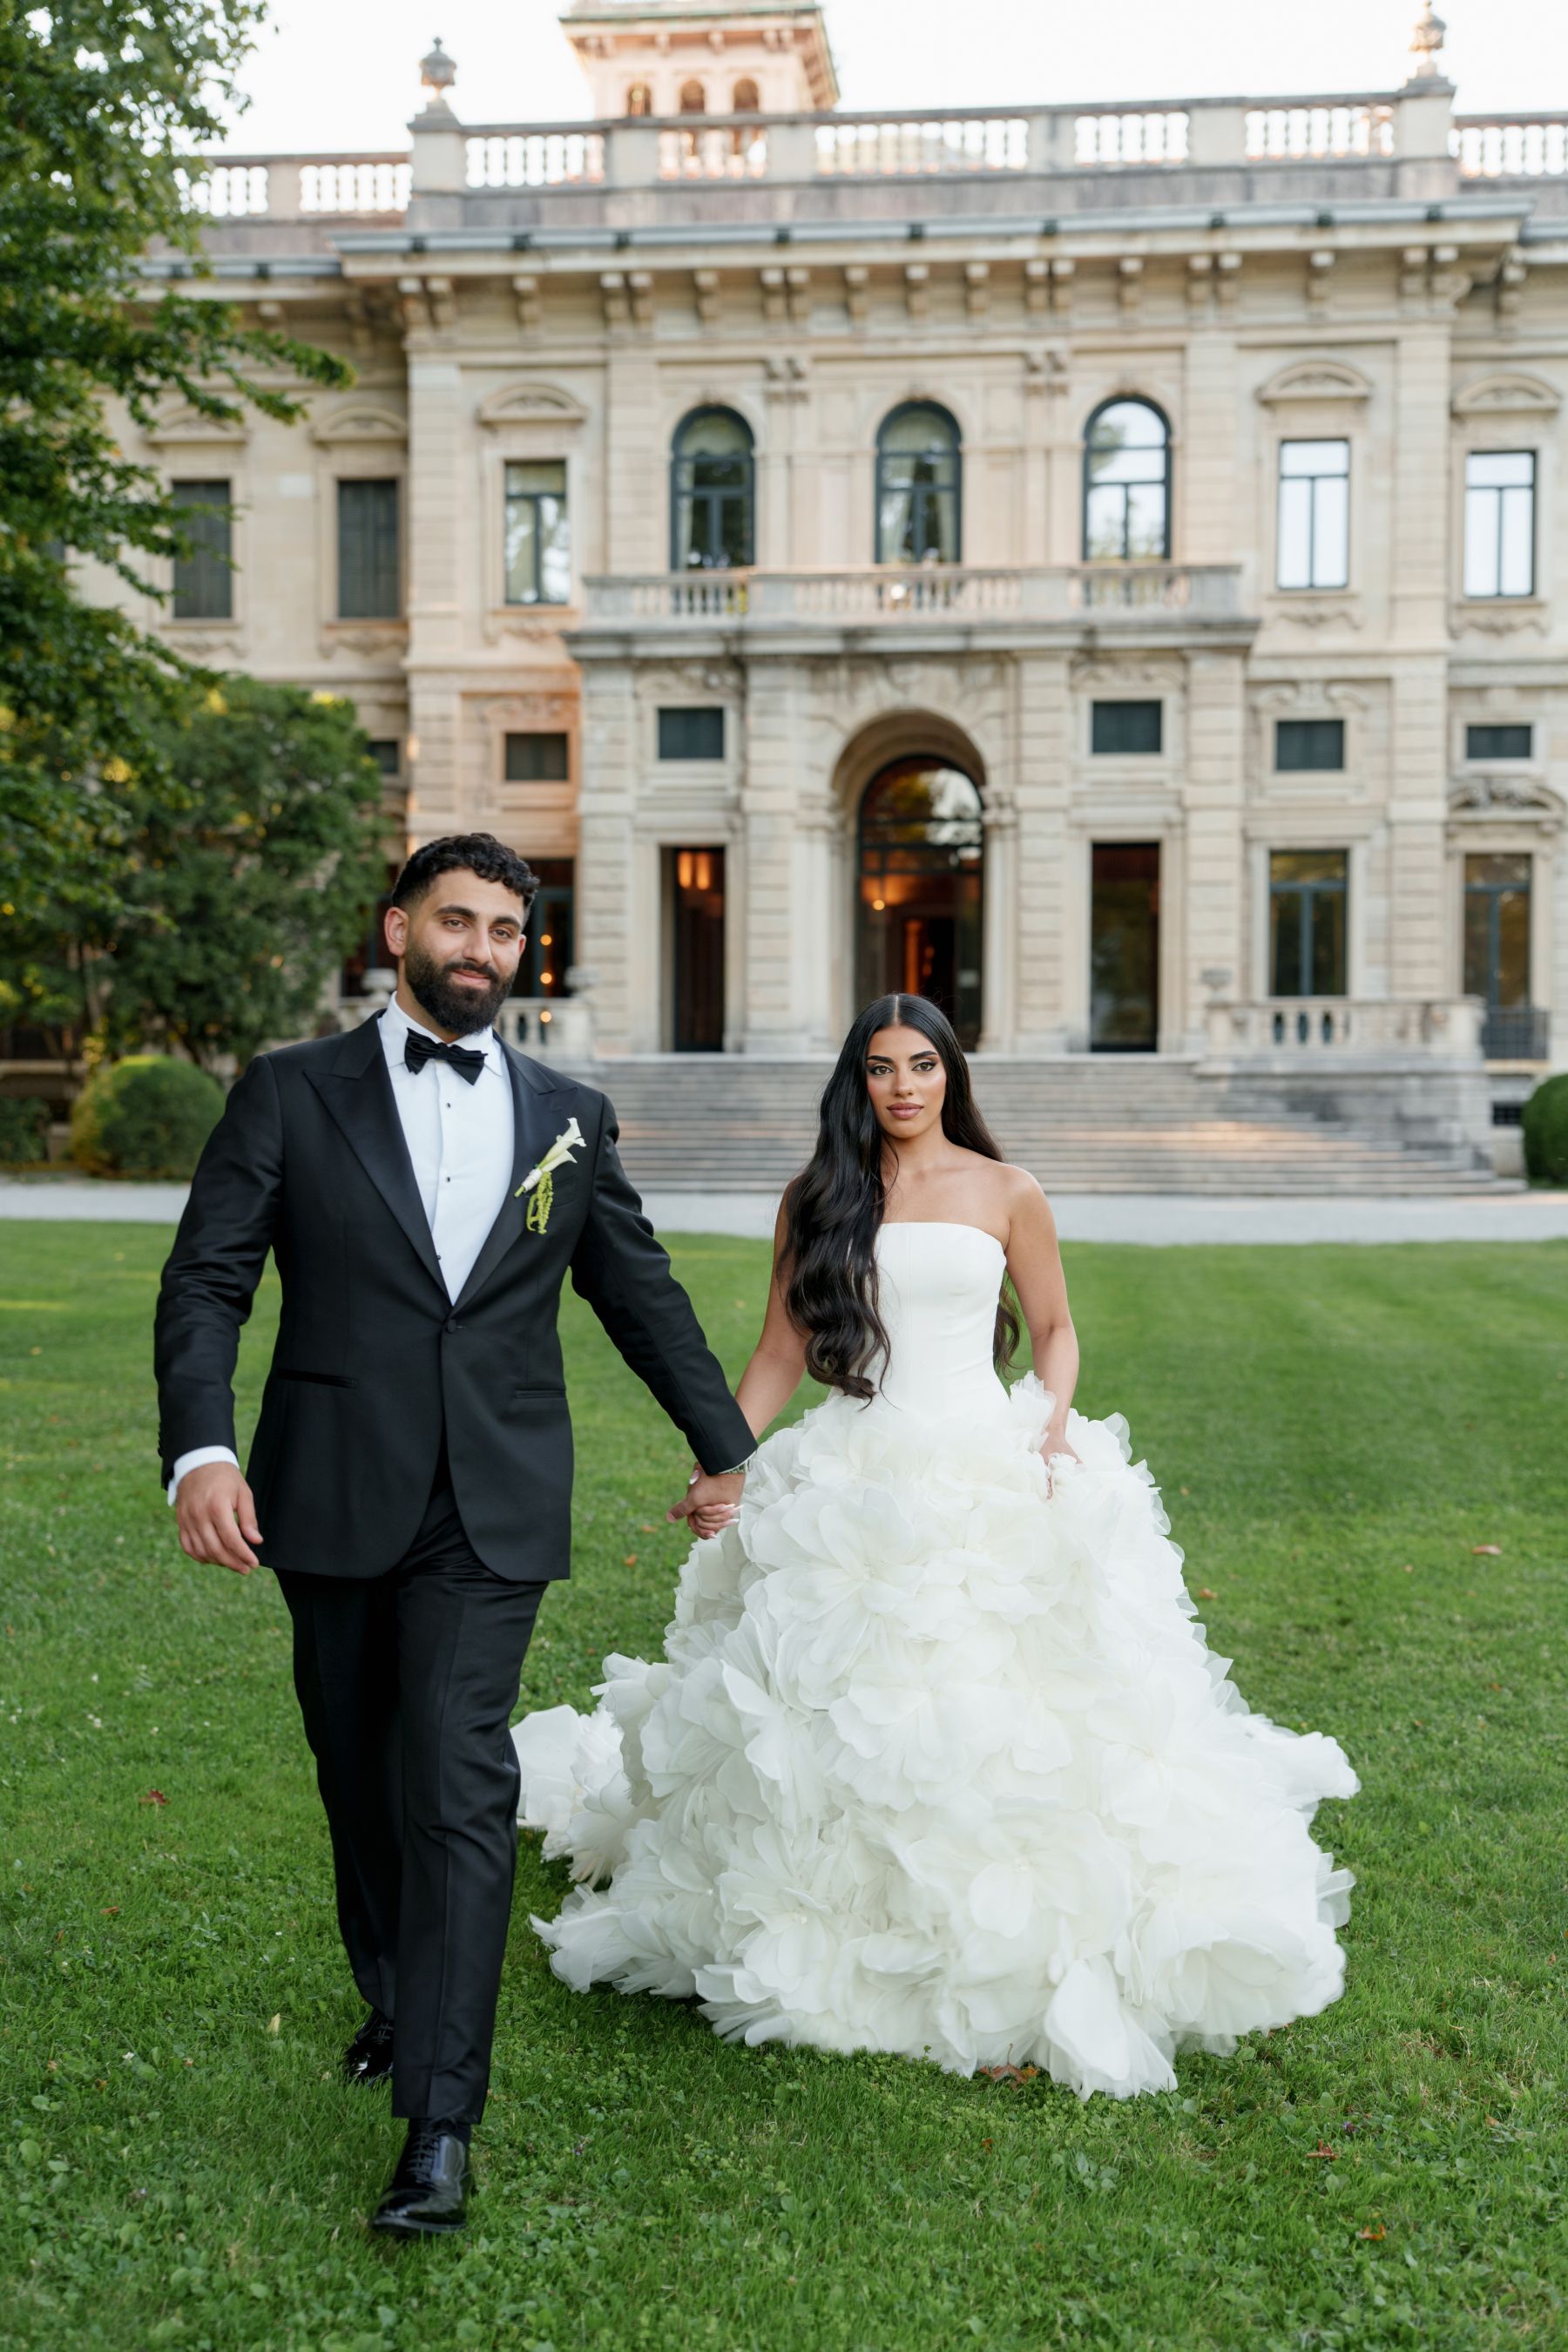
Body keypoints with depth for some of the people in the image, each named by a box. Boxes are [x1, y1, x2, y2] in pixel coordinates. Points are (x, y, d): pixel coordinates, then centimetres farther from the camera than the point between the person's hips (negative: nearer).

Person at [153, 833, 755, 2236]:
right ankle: (398, 1996, 39)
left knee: (460, 1785, -9)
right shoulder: (292, 1094, 3)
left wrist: (724, 1444, 21)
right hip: (332, 1499, 1)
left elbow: (641, 1290, 17)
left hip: (494, 1508, 0)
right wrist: (200, 1448, -19)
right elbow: (207, 1279, -4)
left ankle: (439, 2122, -5)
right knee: (359, 1775, 15)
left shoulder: (569, 1116, 8)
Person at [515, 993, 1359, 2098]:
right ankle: (848, 1944, 19)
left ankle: (1012, 1960, 8)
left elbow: (1054, 1328, 13)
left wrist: (1054, 1423, -6)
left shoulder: (1006, 1193, 5)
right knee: (842, 1715, 2)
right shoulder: (818, 1199, 7)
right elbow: (781, 1353, 7)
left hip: (989, 1478, -1)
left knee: (1003, 1720, -4)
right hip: (850, 1486, 1)